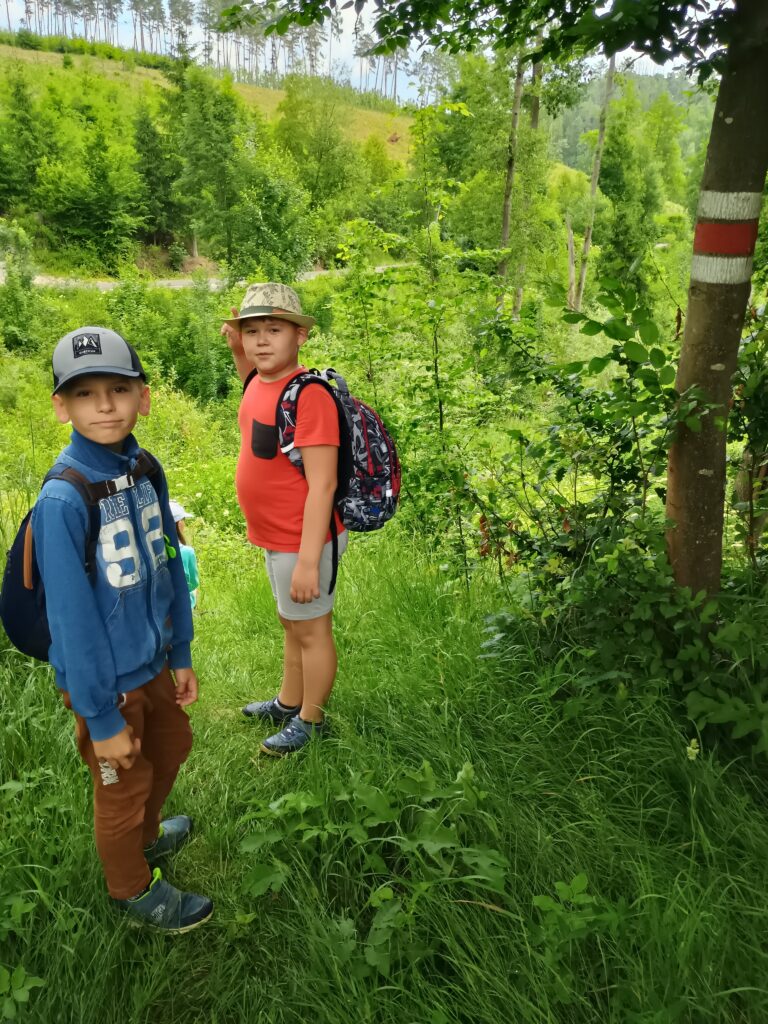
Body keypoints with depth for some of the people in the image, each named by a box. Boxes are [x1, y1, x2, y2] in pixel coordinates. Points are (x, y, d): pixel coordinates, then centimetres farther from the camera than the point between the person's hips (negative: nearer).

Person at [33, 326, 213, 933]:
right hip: (104, 679, -7)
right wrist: (101, 718, -17)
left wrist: (180, 654, 8)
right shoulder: (63, 499, -27)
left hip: (152, 661, 7)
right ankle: (132, 889, 43)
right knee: (122, 788, 15)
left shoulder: (146, 471, -6)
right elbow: (73, 617, -23)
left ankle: (145, 834, 57)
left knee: (172, 747, 28)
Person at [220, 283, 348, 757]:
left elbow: (322, 485, -27)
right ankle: (288, 703, 45)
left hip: (303, 541, -9)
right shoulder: (260, 383, 3)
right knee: (291, 623, 25)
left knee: (311, 628, 8)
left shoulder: (309, 396, -25)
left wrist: (308, 561, -28)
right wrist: (237, 347, 15)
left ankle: (311, 721, 28)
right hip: (276, 537, 10)